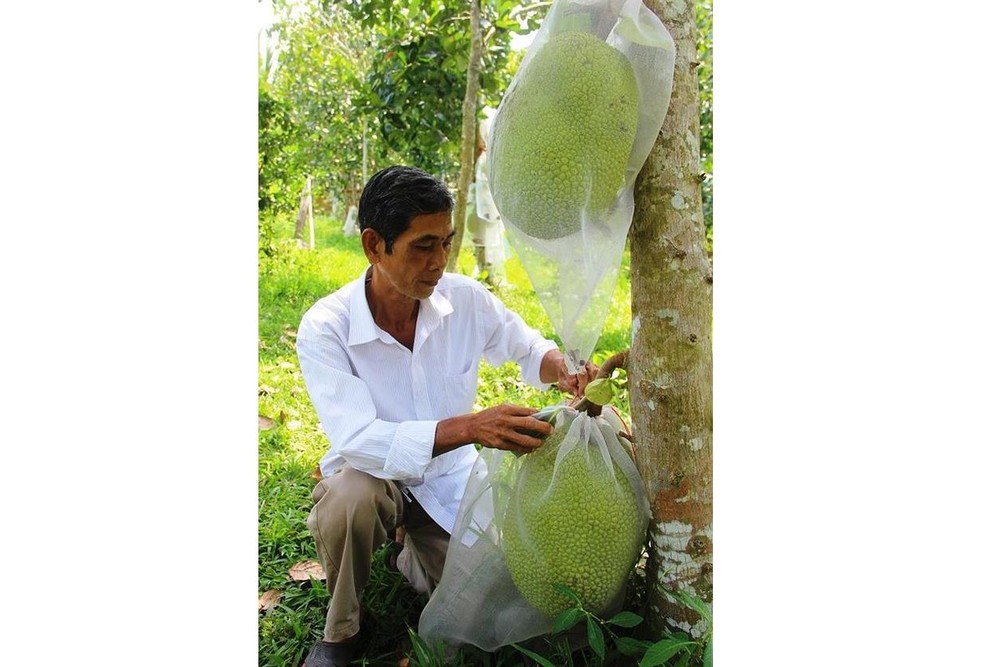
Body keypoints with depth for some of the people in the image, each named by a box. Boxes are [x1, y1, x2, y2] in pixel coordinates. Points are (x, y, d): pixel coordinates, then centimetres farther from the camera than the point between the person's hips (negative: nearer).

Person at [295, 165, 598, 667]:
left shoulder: (465, 299, -14)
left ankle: (416, 545, 24)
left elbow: (528, 346, 4)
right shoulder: (324, 328, -24)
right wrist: (471, 427, -47)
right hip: (373, 475, -3)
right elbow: (357, 440, -34)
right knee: (349, 497, -36)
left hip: (449, 478, 3)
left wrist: (561, 370, -21)